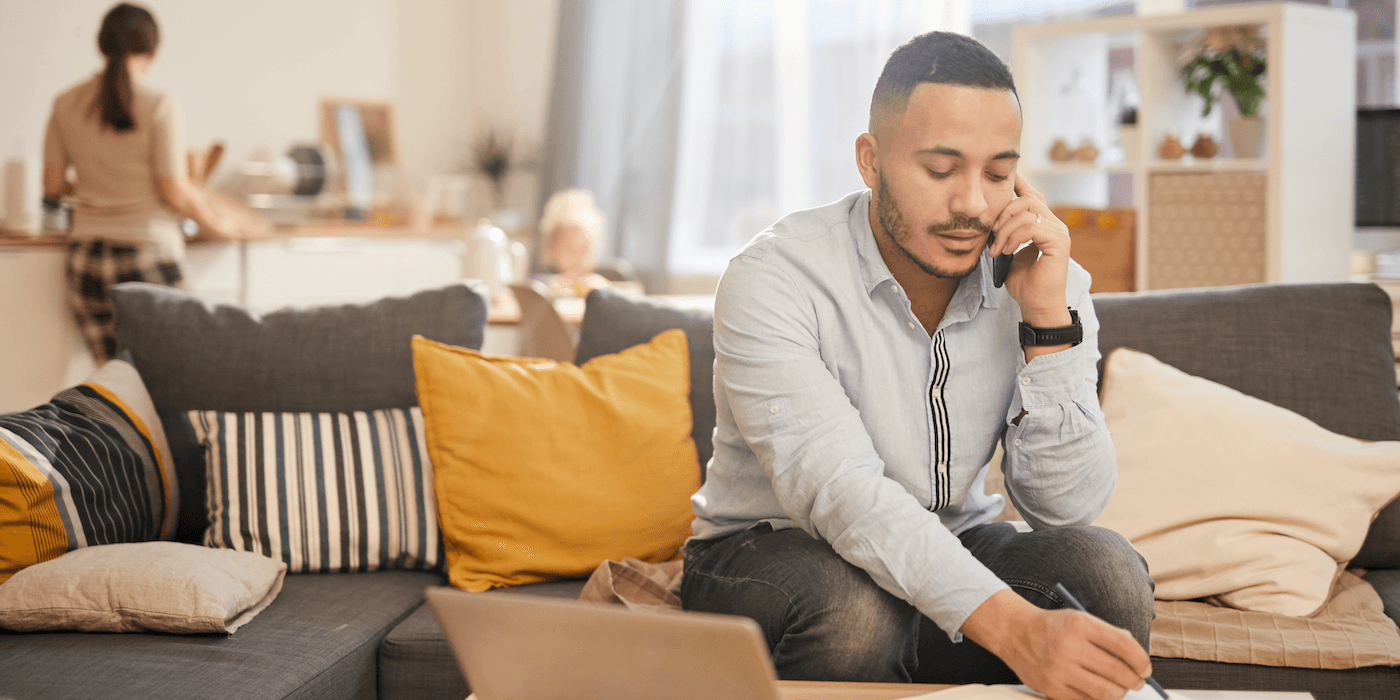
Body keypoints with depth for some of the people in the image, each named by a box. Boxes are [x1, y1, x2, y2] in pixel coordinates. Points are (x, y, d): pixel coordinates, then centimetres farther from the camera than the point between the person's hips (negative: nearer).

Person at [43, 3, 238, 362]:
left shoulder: (66, 104, 3)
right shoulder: (158, 105, -11)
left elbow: (52, 186, 8)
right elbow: (176, 193, -11)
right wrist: (214, 221, 7)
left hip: (86, 255, 4)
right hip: (148, 253, -4)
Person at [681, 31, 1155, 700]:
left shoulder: (1045, 280, -8)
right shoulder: (773, 280, -21)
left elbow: (1067, 507, -13)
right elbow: (839, 490, -35)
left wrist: (1047, 318, -25)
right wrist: (1013, 627, -48)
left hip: (951, 549, 4)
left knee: (1108, 570, -24)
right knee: (856, 606, -36)